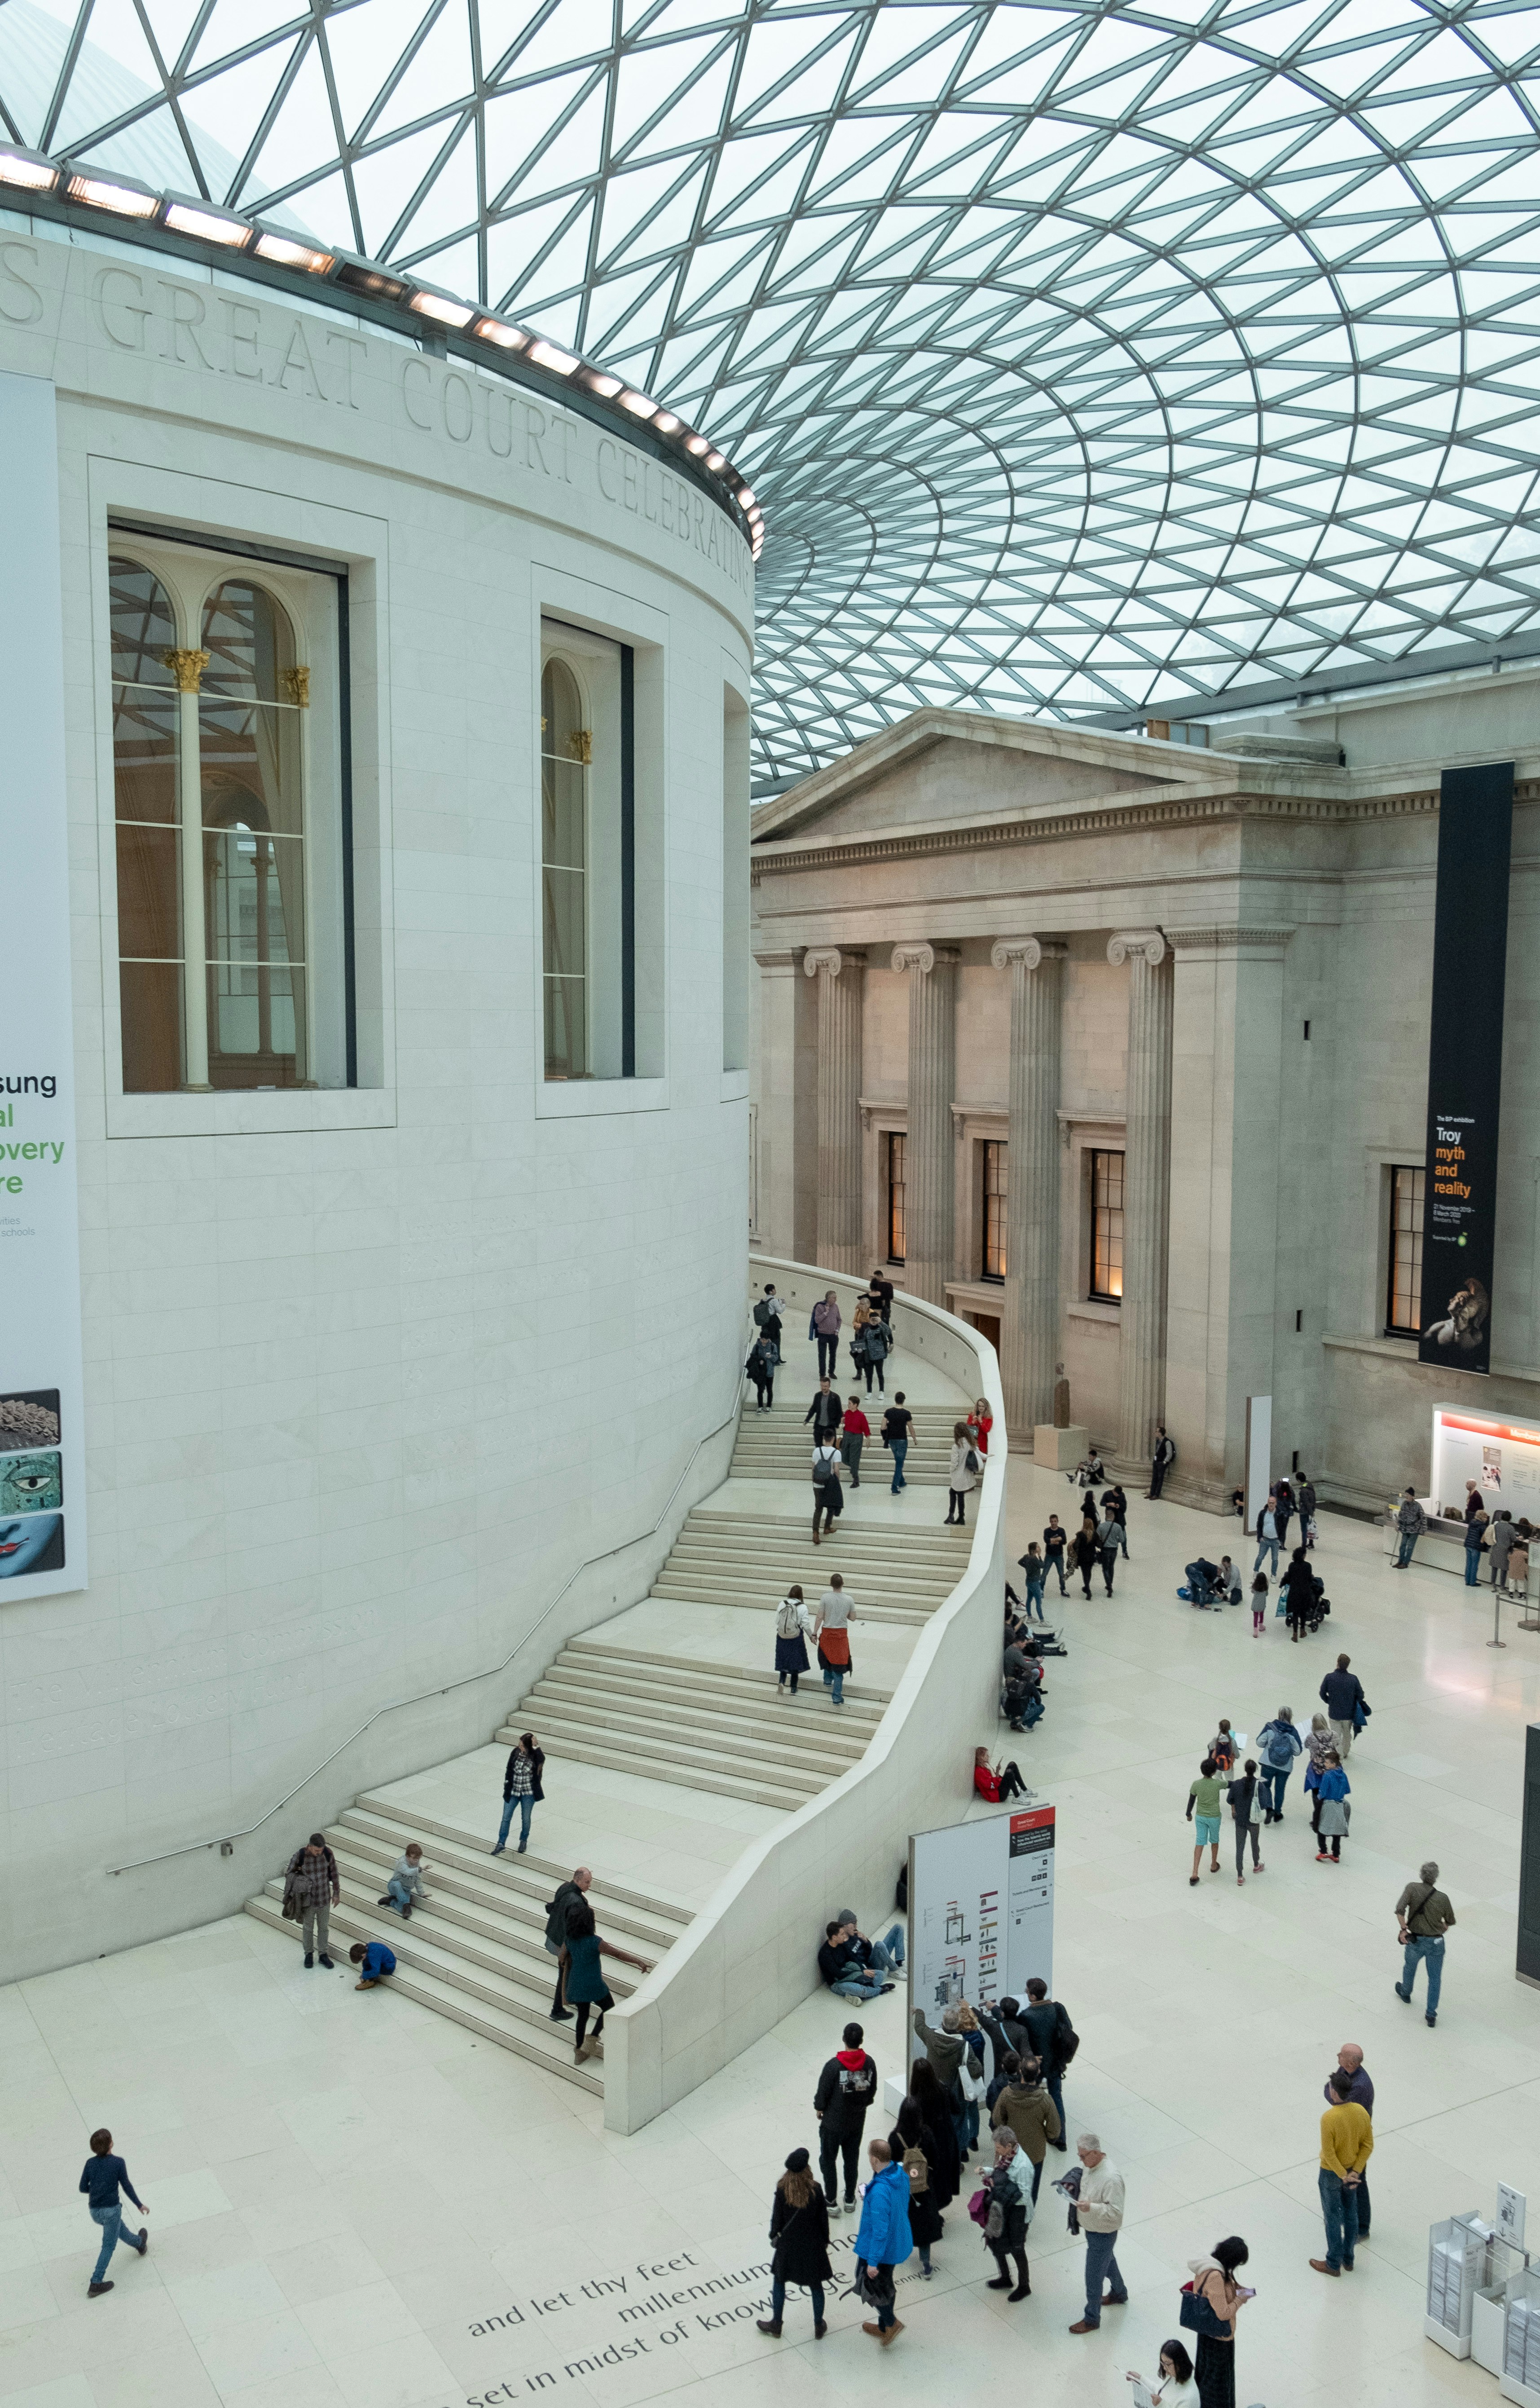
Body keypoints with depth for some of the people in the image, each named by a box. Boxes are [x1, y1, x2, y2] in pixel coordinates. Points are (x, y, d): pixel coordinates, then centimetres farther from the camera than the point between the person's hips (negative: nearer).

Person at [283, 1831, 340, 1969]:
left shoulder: (328, 1853, -17)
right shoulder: (299, 1856, -24)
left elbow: (334, 1873, -3)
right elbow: (289, 1874, -8)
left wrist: (337, 1893, 4)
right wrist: (289, 1896, -4)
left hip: (324, 1899, 2)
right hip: (308, 1900, -2)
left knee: (324, 1927, 18)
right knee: (308, 1928, 18)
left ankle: (323, 1955, 37)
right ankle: (309, 1954, 40)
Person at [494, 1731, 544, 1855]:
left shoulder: (535, 1756, -17)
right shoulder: (516, 1752, -7)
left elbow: (542, 1759, -42)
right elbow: (509, 1768, 6)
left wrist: (536, 1747, -41)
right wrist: (507, 1783, 5)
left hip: (528, 1793, -3)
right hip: (513, 1791, 3)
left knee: (526, 1818, 13)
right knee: (506, 1818, 3)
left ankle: (524, 1841, 35)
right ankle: (501, 1844, 12)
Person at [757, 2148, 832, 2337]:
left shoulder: (782, 2191, -21)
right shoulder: (815, 2190, -19)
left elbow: (777, 2218, -10)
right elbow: (823, 2219, -8)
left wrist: (774, 2237, 9)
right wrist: (825, 2242, 8)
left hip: (788, 2244, 0)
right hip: (813, 2244, 0)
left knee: (779, 2281, 21)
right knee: (816, 2285, 19)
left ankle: (776, 2325, 33)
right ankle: (819, 2327, 33)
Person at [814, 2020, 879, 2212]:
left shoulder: (834, 2066, -26)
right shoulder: (869, 2063, -13)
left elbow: (823, 2092, -16)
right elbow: (872, 2091, 1)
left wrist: (819, 2108, 4)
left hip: (833, 2122, -4)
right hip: (857, 2121, 4)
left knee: (828, 2161, 14)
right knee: (852, 2160, 21)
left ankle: (831, 2203, 20)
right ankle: (850, 2199, 33)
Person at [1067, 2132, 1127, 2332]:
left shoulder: (1111, 2178, -35)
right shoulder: (1091, 2165, -7)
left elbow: (1116, 2212, -32)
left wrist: (1091, 2207, -40)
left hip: (1102, 2234, -8)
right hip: (1091, 2228, 9)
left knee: (1093, 2278, 7)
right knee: (1108, 2262, 30)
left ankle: (1092, 2319, 24)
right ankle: (1119, 2293, 54)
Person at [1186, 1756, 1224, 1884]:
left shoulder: (1196, 1784, -14)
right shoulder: (1217, 1784, -21)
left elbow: (1191, 1801, -2)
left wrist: (1189, 1814, 13)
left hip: (1200, 1817, 2)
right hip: (1214, 1818, -2)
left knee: (1200, 1843, 5)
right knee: (1214, 1841, 23)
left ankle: (1195, 1874, -3)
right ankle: (1214, 1866, 43)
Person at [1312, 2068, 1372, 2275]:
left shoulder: (1329, 2118, -30)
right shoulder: (1361, 2112, -12)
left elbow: (1329, 2153, -25)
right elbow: (1368, 2145, -6)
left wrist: (1343, 2176, -14)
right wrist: (1355, 2171, -5)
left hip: (1331, 2174, -5)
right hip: (1352, 2170, 6)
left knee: (1333, 2217, 11)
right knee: (1350, 2214, 21)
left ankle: (1333, 2263, 24)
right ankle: (1348, 2259, 36)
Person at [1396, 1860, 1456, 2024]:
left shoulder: (1412, 1888, -13)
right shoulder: (1442, 1898, -9)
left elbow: (1400, 1909, -23)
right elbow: (1450, 1923, 5)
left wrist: (1403, 1929, -17)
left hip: (1416, 1940, 0)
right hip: (1436, 1942, 0)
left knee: (1410, 1966, 27)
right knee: (1435, 1978, 11)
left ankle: (1405, 1993, 51)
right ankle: (1431, 2015, 10)